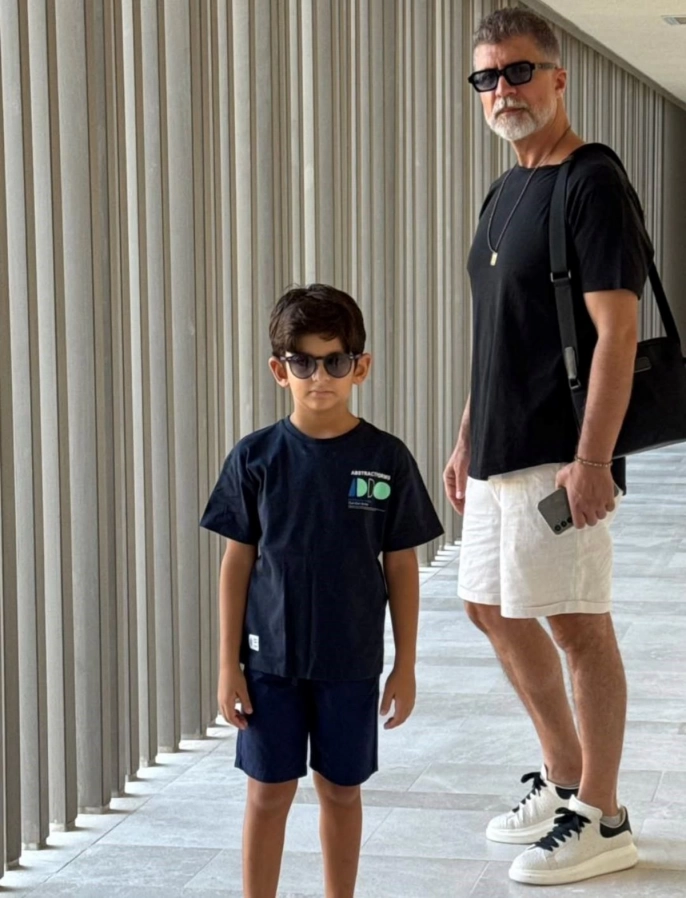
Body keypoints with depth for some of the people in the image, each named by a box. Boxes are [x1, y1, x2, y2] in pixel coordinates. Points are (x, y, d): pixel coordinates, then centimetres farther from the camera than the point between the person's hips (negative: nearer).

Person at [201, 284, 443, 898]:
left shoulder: (387, 459, -5)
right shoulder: (256, 457, -4)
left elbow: (401, 567, 1)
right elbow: (238, 562, 0)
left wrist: (405, 665, 1)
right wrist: (229, 663, -2)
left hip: (352, 662, 0)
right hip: (271, 658, 0)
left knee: (342, 791, 12)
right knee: (269, 792, 7)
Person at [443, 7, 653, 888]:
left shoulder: (593, 186, -12)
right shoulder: (504, 193, 15)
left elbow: (616, 331, -18)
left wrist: (592, 459, -23)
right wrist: (466, 438, 20)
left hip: (559, 455, -9)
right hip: (498, 453, 10)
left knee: (576, 624, -2)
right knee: (493, 607, 16)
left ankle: (600, 819, 10)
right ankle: (563, 777, 31)